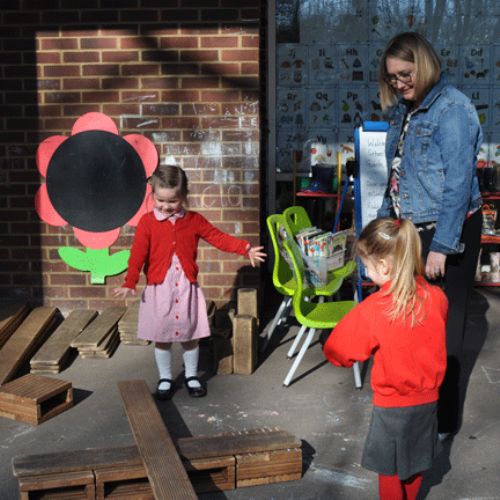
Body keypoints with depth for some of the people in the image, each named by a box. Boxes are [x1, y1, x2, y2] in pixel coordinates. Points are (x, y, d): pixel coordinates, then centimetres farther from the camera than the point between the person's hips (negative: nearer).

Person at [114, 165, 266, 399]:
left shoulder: (194, 220, 2)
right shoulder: (147, 222, -5)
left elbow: (218, 237, 2)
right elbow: (138, 254, -10)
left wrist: (245, 249, -7)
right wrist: (129, 283, -18)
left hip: (187, 288, 2)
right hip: (159, 289, -2)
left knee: (190, 335, 12)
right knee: (161, 337, 9)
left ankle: (191, 376, 29)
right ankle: (165, 379, 25)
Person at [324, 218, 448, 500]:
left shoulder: (372, 310, -24)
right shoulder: (437, 298, -11)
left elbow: (337, 351, -12)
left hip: (392, 406, -5)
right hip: (428, 400, 5)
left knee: (390, 472, 14)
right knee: (415, 467, 23)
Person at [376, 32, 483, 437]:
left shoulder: (452, 109, -16)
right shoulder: (405, 111, 9)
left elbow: (458, 184, -20)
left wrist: (441, 246, -21)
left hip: (447, 233, -7)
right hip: (410, 231, 8)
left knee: (442, 327, 4)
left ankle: (443, 419, 19)